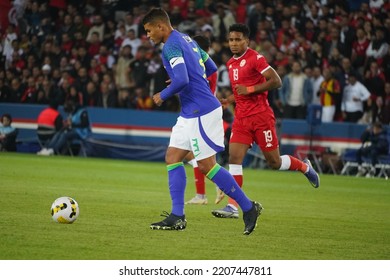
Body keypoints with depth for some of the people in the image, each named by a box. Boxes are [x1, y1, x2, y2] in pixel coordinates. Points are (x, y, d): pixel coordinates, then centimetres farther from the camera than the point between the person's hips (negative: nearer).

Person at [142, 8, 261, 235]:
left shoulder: (171, 46, -15)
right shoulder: (186, 39, 15)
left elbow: (181, 80, -26)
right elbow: (211, 68, 21)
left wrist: (163, 96, -10)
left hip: (201, 112, -10)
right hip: (190, 113, 10)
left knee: (207, 166, -6)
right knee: (173, 157, 7)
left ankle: (248, 208, 1)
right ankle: (177, 217, 4)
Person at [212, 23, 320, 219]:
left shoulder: (256, 58, -9)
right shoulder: (231, 63, 15)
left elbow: (276, 82, -15)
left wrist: (249, 89, -19)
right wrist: (228, 101, 10)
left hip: (261, 116, -6)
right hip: (241, 118, 6)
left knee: (274, 162, 1)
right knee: (234, 157, -9)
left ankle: (304, 167, 32)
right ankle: (232, 207, -13)